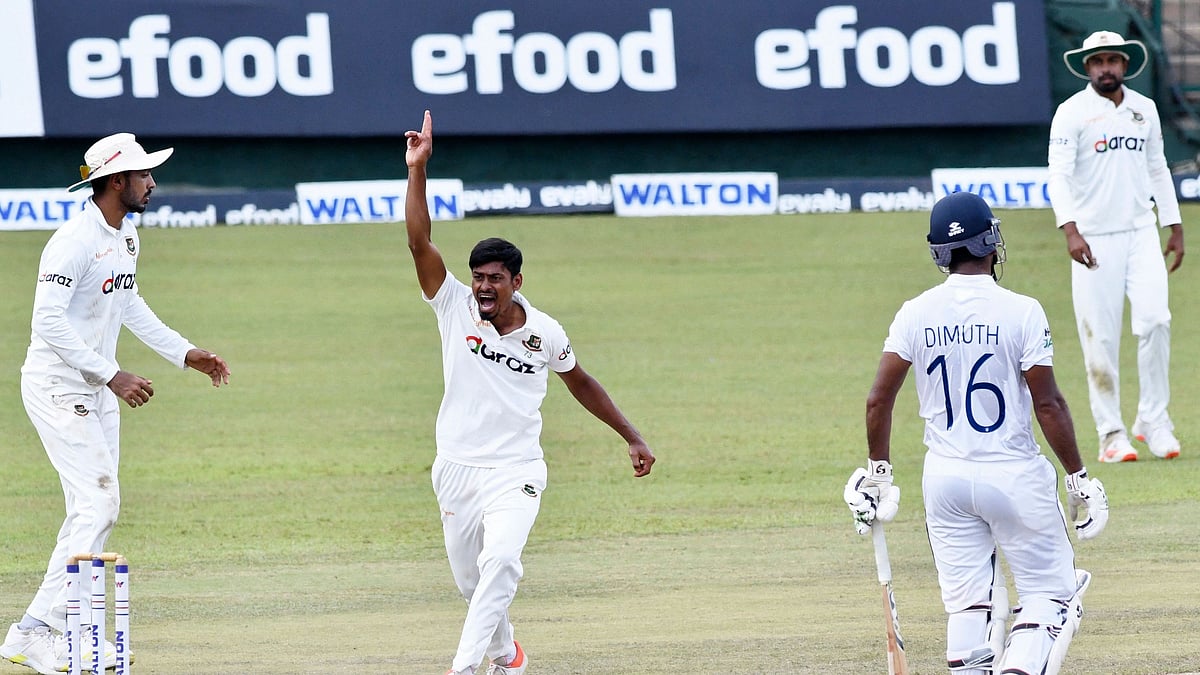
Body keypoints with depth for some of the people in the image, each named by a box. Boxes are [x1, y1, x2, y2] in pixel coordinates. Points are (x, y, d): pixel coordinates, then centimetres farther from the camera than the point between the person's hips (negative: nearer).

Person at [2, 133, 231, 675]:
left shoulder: (126, 238, 8)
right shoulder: (74, 242, -22)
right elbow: (48, 321, -28)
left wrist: (184, 353, 18)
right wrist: (112, 374, -30)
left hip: (98, 388, 10)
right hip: (57, 385, -10)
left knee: (100, 505, 10)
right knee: (97, 502, -15)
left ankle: (67, 630, 15)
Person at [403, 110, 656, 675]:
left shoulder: (545, 332, -1)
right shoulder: (455, 308, -4)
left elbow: (581, 384, 16)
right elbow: (420, 243, -14)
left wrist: (632, 437, 17)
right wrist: (417, 170, -24)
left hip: (515, 473, -2)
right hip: (458, 471, 2)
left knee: (500, 561, -25)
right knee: (469, 579, 10)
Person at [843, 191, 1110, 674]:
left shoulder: (916, 314, -1)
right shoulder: (1020, 312, -12)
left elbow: (879, 399, -1)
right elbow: (1048, 404, -12)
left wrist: (877, 472, 12)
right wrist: (1078, 478, -2)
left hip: (944, 477, 4)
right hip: (1014, 475, -4)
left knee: (969, 603, 11)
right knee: (1051, 595, 5)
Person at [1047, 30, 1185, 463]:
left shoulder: (1145, 110, 11)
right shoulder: (1072, 113, -4)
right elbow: (1058, 175, -12)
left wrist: (1174, 227, 16)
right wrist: (1070, 230, -25)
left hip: (1141, 233, 3)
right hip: (1094, 240, -3)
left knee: (1155, 321, -12)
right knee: (1101, 338, -4)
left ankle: (1154, 421, -1)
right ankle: (1111, 433, 2)